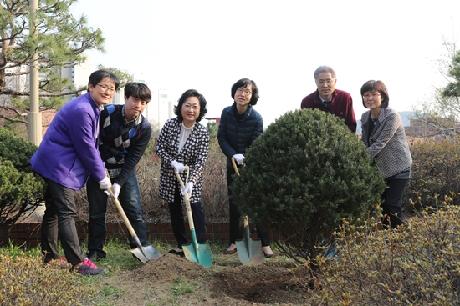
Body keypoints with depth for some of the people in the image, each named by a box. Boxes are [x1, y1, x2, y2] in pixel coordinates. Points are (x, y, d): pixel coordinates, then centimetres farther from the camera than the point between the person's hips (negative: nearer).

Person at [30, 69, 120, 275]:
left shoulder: (93, 108, 10)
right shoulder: (81, 110, -23)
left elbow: (92, 144, 16)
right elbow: (86, 148, -21)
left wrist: (101, 170, 11)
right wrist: (101, 176, -10)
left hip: (53, 165, 11)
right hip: (59, 167, -11)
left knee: (53, 211, 18)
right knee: (67, 214, -7)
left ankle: (49, 256, 30)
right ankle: (77, 262, -1)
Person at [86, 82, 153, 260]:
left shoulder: (144, 128, -14)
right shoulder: (107, 113, -18)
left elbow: (133, 159, -14)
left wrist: (119, 183, -22)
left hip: (125, 170, 1)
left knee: (135, 209, -6)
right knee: (96, 211, 3)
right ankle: (95, 251, 15)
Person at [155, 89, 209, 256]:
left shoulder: (202, 133, -15)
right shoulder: (170, 124, -10)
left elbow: (200, 161, -18)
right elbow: (159, 147, -6)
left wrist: (191, 182, -30)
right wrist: (173, 162, -21)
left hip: (191, 177, -3)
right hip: (170, 176, 3)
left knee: (196, 210, -8)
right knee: (175, 212, 10)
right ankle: (181, 245, 22)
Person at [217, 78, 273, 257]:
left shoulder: (256, 118, -18)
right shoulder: (227, 112, -7)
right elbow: (221, 138, -4)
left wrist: (244, 159, -26)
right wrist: (233, 155, -18)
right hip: (233, 163, 4)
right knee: (233, 203, 8)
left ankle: (265, 243, 1)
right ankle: (235, 241, 19)